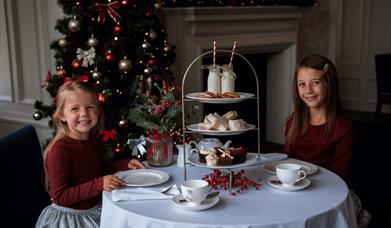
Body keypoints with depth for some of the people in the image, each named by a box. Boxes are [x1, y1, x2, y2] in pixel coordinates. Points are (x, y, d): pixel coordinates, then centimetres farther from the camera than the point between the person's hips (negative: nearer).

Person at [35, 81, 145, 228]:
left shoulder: (95, 143, 0)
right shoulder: (59, 150, -24)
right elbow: (59, 197, -23)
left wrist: (124, 164, 3)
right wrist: (99, 184, -31)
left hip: (95, 210, 7)